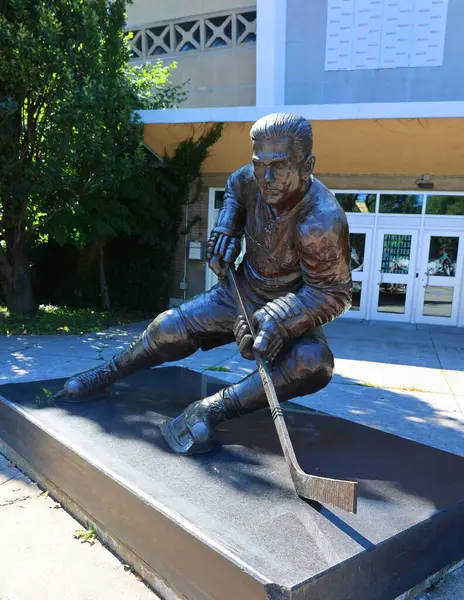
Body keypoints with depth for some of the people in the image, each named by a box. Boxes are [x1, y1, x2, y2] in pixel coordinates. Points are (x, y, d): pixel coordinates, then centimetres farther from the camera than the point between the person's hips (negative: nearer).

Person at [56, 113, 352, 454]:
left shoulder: (323, 221, -32)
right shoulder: (254, 179, -14)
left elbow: (333, 293, -27)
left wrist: (277, 322, -40)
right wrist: (226, 228, -5)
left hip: (292, 314, -4)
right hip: (239, 295, 4)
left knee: (314, 363, -35)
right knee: (169, 329, -3)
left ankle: (212, 410, -34)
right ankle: (105, 375, 21)